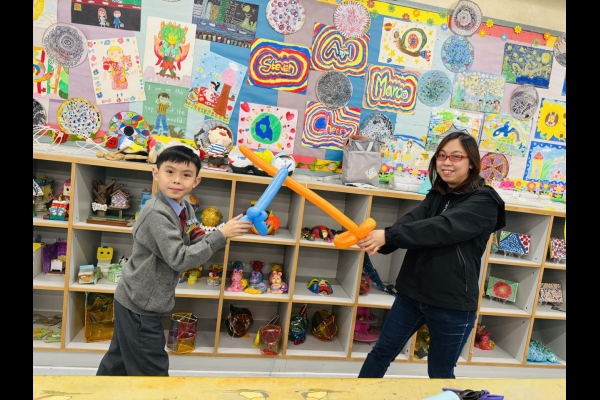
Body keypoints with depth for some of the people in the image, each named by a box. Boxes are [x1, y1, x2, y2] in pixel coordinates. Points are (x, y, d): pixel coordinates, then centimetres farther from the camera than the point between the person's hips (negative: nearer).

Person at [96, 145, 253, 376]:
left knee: (119, 362, 27)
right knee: (153, 372, 8)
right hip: (139, 306, -9)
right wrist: (221, 235, -30)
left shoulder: (185, 210, 1)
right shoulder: (156, 213, -26)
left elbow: (193, 243, 5)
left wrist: (230, 229, -9)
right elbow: (179, 259, -30)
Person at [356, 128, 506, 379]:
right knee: (382, 352, 17)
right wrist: (379, 241, -31)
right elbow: (411, 220, -11)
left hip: (452, 304, -5)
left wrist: (388, 235, -38)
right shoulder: (436, 196, 6)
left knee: (440, 373, 15)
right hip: (411, 293, 6)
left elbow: (442, 228, -29)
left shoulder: (484, 202, -12)